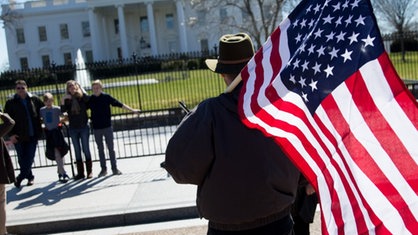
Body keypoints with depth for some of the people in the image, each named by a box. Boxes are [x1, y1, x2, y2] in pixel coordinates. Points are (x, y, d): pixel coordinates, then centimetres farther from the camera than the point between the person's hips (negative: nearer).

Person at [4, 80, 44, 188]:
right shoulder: (11, 102, -1)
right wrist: (11, 134, -8)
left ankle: (20, 177, 14)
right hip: (19, 136, 0)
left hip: (33, 134, 1)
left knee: (29, 158, -1)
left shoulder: (35, 99, 2)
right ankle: (29, 177, 25)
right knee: (22, 159, 7)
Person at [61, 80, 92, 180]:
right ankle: (80, 172, 13)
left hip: (84, 127, -3)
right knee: (77, 150, 7)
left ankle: (89, 171, 10)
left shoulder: (82, 97, -2)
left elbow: (89, 100, -23)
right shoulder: (67, 99, 3)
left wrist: (81, 91, -17)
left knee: (85, 149, 2)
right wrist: (62, 100, -20)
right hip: (73, 128, 3)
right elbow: (62, 111, -8)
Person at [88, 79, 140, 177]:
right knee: (100, 149, 9)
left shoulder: (106, 97, -4)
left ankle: (114, 168, 11)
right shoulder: (90, 99, 1)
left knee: (111, 148, 3)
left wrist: (132, 110, -5)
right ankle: (103, 169, 17)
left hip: (107, 127, -2)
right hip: (96, 128, 2)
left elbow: (120, 104, -2)